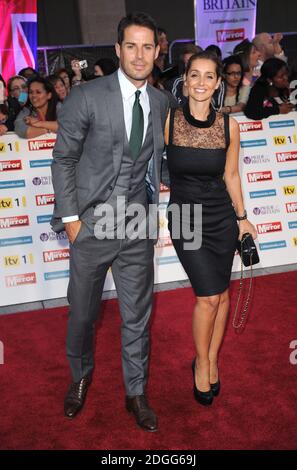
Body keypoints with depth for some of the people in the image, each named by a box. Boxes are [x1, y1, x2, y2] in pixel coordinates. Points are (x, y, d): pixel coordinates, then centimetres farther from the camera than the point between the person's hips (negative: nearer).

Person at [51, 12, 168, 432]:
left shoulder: (161, 102, 5)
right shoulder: (86, 97, -8)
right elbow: (63, 158, -4)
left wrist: (155, 192, 7)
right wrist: (70, 217, -8)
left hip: (138, 227, 3)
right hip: (92, 224, -2)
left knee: (138, 315, 11)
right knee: (82, 312, 14)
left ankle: (136, 393, 30)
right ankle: (81, 377, 41)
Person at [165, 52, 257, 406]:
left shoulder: (228, 125, -3)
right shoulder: (168, 121, -9)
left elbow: (231, 174, 7)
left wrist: (242, 217, 11)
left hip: (222, 217, 3)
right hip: (185, 217, -2)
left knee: (221, 293, 9)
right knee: (209, 296, -6)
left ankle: (211, 360, 30)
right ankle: (202, 363, 19)